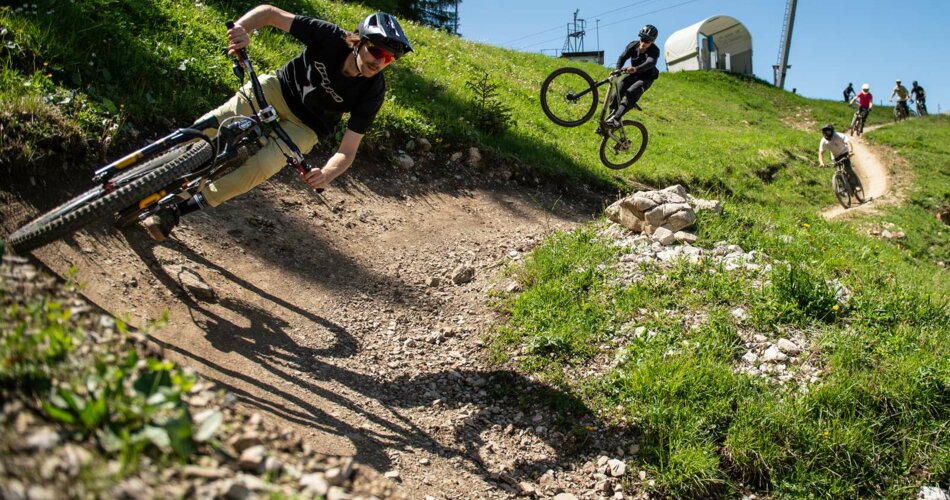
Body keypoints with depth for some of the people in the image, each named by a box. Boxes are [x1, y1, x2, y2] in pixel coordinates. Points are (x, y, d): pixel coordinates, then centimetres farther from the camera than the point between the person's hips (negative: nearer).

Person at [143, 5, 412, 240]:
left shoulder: (372, 93, -26)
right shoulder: (331, 38, -25)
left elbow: (348, 150, -25)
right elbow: (269, 12, -20)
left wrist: (326, 174, -47)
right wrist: (242, 28, -42)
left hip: (305, 126, -1)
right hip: (280, 87, 2)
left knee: (260, 167, -24)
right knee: (212, 125, -24)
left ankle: (177, 210, -9)